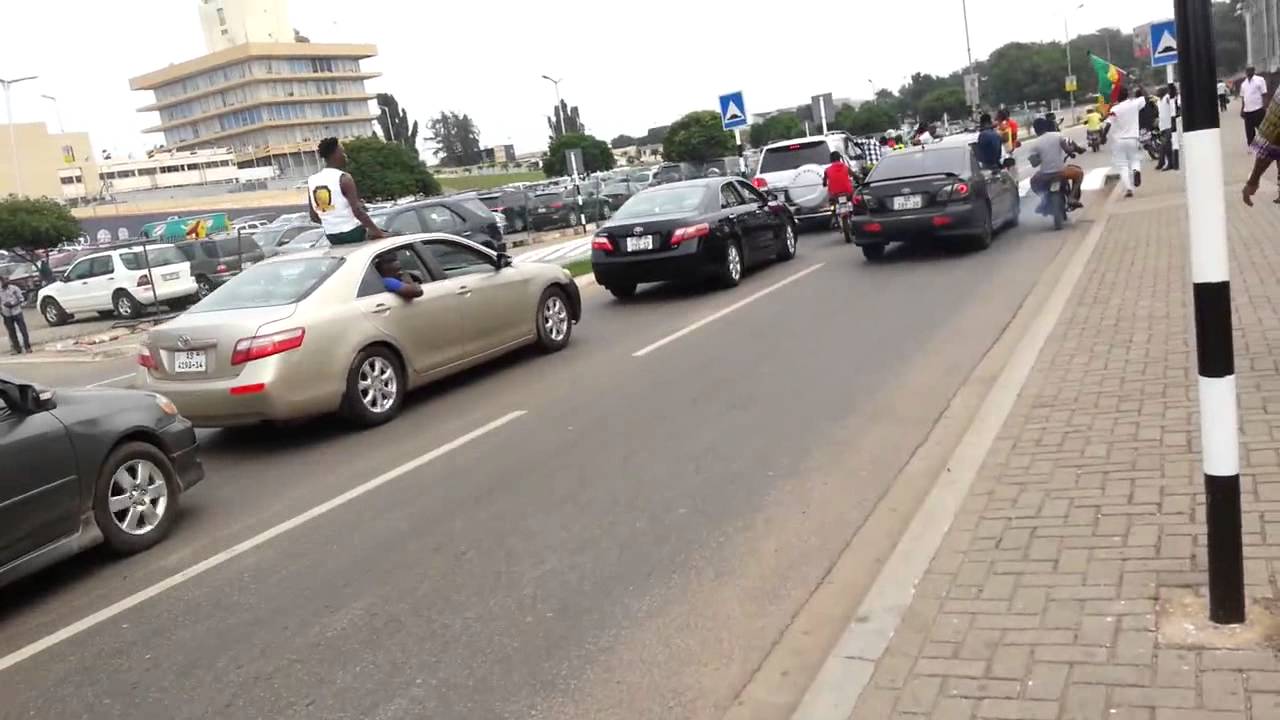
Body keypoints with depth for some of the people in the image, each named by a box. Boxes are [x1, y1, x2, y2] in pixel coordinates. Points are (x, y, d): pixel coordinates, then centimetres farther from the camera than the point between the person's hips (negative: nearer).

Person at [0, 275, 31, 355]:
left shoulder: (14, 288, -3)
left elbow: (21, 299, -3)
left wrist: (12, 304, -17)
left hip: (17, 312, -3)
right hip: (7, 315, 3)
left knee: (23, 330, -2)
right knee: (12, 333, 6)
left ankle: (27, 347, 6)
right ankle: (17, 349, 13)